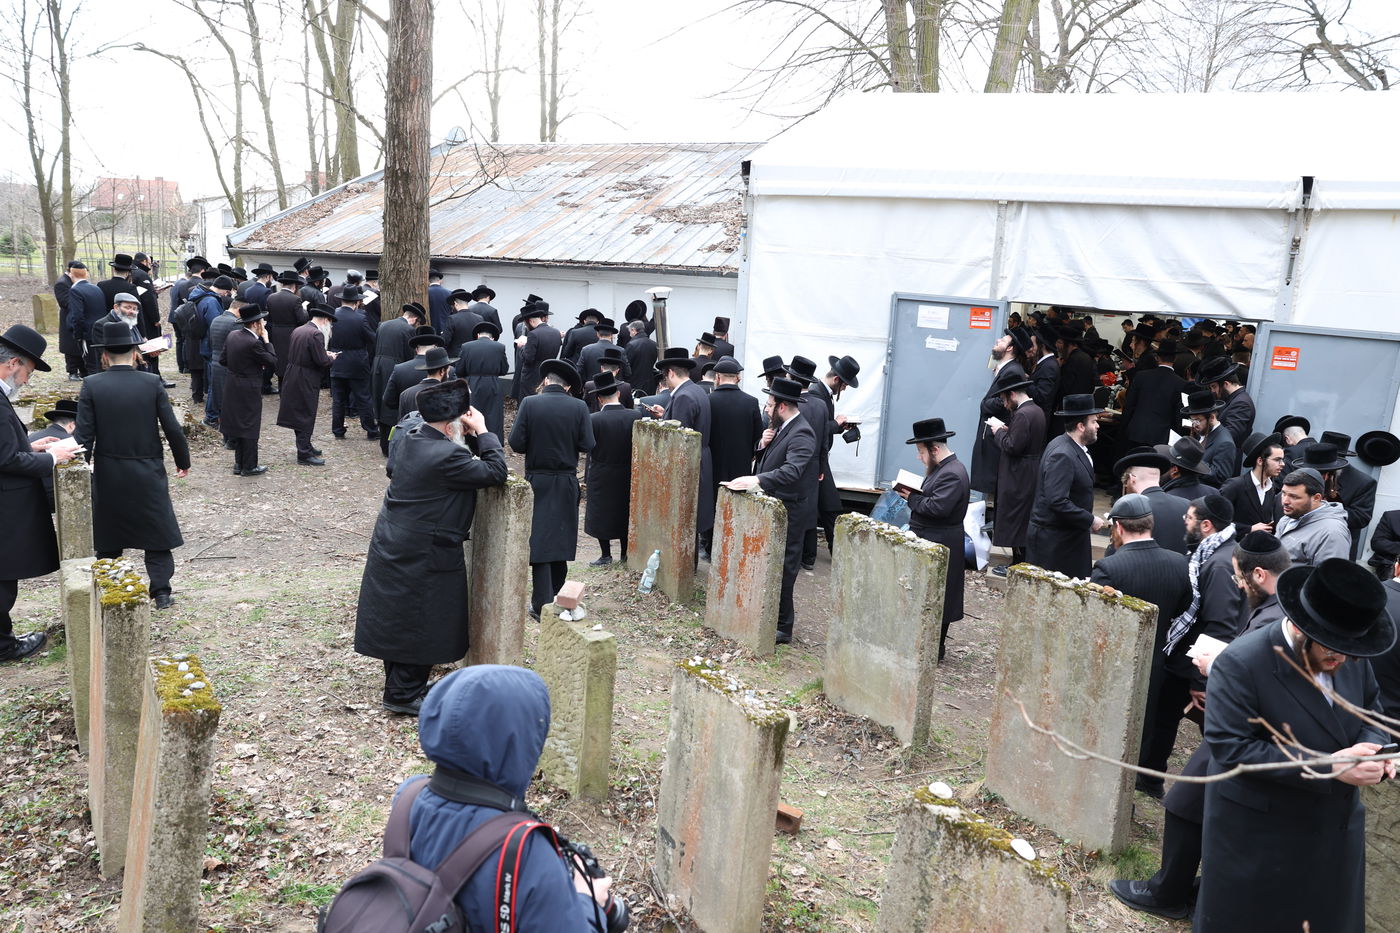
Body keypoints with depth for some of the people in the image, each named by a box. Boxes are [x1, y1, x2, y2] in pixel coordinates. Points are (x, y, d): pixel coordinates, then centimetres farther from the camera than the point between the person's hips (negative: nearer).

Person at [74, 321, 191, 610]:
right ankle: (161, 593, 8)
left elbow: (84, 435, -8)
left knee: (108, 536, 15)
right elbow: (172, 428, -6)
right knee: (157, 533, 9)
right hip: (148, 472, -1)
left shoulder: (91, 385, -7)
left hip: (107, 473, 1)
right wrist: (183, 461, 8)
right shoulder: (152, 383, -8)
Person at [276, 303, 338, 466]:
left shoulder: (298, 330, 8)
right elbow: (322, 361, -23)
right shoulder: (316, 334, -20)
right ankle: (304, 454, 6)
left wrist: (323, 354, 14)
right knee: (306, 417, 0)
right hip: (306, 381, -9)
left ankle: (305, 445, 34)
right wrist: (330, 357, -1)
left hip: (291, 378, 9)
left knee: (298, 414, 19)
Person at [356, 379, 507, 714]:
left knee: (398, 618, 20)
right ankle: (404, 695, 17)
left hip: (392, 547, 9)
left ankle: (399, 681, 36)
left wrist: (473, 437, -2)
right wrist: (482, 432, -14)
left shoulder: (410, 439, 2)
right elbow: (496, 472, -22)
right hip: (424, 557, -9)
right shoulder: (447, 456, -27)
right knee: (421, 623, 6)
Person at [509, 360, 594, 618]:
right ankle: (556, 596, 28)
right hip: (567, 483, 2)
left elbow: (516, 443, -11)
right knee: (560, 538, 16)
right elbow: (587, 445, -7)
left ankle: (542, 605, 0)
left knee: (539, 541, 2)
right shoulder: (578, 407, -6)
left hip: (537, 481, -2)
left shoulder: (529, 403, -10)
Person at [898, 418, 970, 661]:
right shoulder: (944, 468, 12)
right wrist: (914, 494, 0)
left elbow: (938, 507, -28)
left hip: (939, 547, -10)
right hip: (931, 542, 10)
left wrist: (912, 498, -15)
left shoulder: (952, 474, -21)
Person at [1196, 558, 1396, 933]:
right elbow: (1231, 747, -28)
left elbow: (1370, 712, 11)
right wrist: (1329, 768, -31)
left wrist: (1372, 747, -13)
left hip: (1334, 830, 6)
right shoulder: (1241, 664, -26)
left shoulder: (1351, 659, -4)